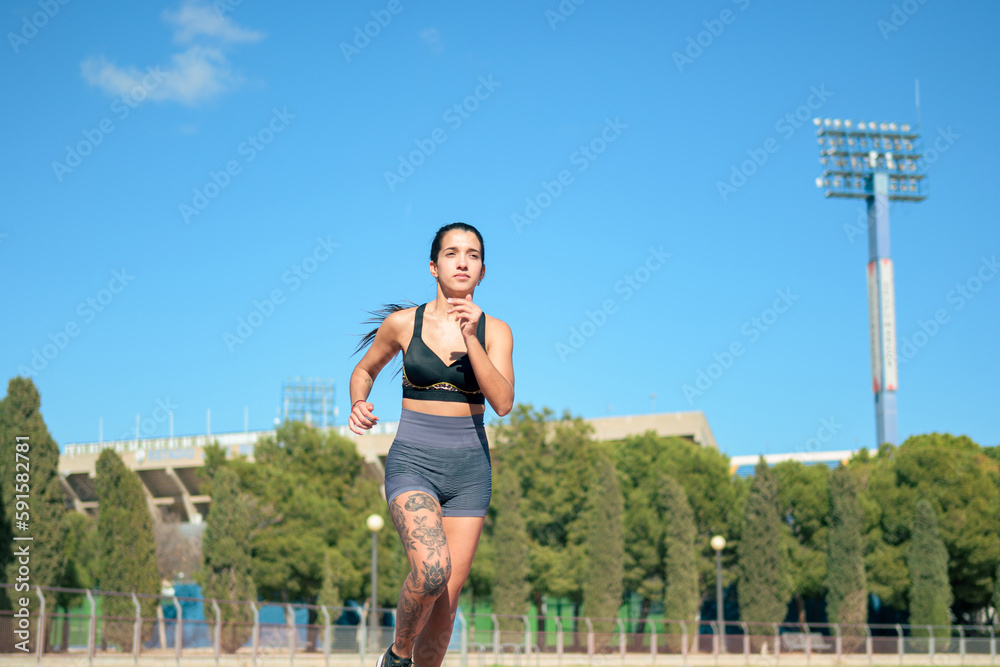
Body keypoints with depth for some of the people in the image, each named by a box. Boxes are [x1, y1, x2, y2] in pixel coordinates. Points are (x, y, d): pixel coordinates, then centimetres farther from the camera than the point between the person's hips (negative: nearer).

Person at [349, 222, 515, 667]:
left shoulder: (495, 331, 2)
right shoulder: (402, 323, 0)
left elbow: (502, 403, -12)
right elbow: (365, 370, 17)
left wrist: (470, 338, -19)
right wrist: (358, 407, -3)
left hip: (469, 470, 2)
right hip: (412, 463, -2)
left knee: (447, 597, 2)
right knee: (432, 569, -25)